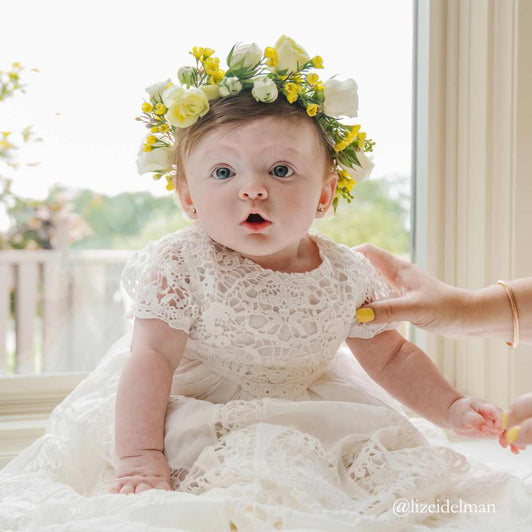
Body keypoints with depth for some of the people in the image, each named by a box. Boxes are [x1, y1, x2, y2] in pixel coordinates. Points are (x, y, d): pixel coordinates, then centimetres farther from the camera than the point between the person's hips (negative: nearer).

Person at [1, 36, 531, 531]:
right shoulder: (181, 265, -18)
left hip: (311, 422, 5)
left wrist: (451, 407, -5)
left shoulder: (349, 274, -8)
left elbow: (392, 356, 4)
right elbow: (151, 358, -19)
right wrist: (139, 458, -25)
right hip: (197, 420, -4)